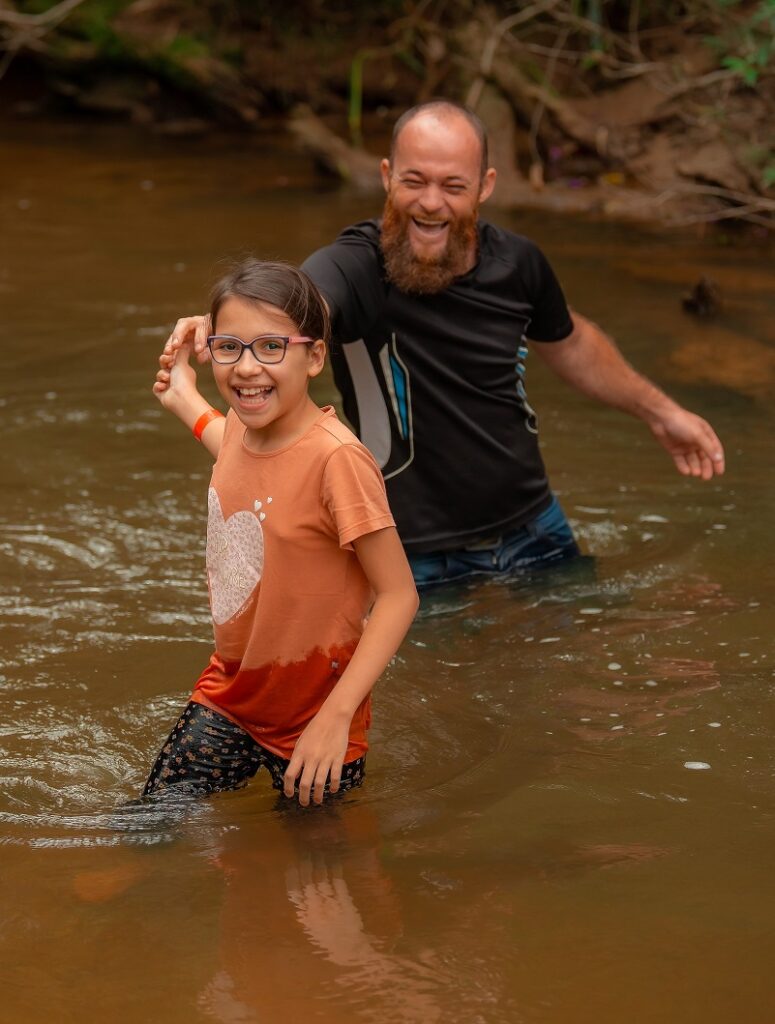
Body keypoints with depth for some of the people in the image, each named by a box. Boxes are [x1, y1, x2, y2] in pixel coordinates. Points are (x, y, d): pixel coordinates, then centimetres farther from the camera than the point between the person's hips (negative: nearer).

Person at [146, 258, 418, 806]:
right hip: (228, 696, 7)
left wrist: (336, 715, -28)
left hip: (313, 724, -7)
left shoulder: (337, 458, -26)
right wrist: (186, 401, 34)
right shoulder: (241, 426, -3)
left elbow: (399, 595, -23)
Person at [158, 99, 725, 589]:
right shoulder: (355, 268, -22)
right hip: (421, 562, -5)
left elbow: (567, 341, 18)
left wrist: (658, 410, 27)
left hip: (534, 536, 5)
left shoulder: (516, 262, -5)